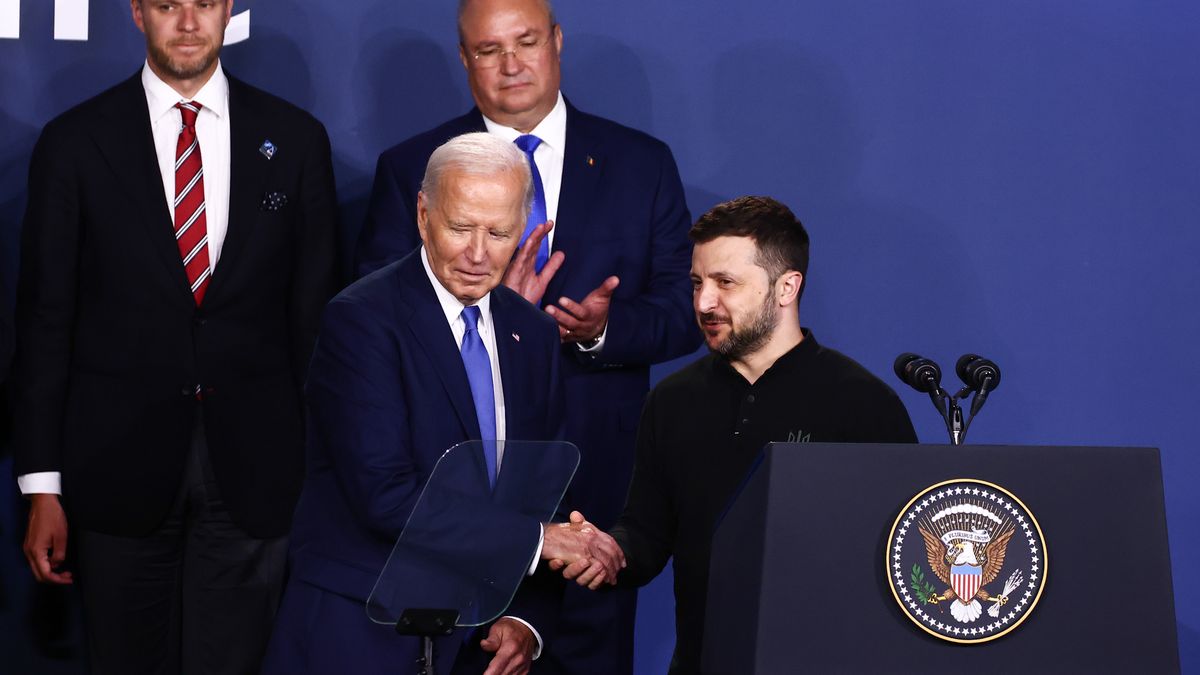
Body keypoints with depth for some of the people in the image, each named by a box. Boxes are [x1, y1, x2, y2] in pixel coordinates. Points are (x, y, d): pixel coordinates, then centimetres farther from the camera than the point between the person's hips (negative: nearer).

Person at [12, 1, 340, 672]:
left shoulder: (295, 138, 6)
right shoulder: (74, 143, 2)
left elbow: (317, 312, 8)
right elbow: (45, 320, 1)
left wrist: (321, 469, 4)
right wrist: (42, 488, -3)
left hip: (253, 465, 1)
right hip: (121, 462, 0)